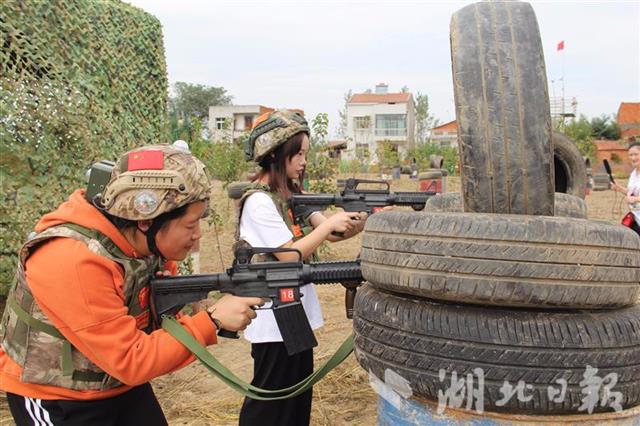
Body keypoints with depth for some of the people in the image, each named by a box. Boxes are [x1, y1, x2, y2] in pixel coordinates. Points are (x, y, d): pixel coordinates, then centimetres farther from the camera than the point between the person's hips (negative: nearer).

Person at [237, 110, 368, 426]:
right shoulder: (258, 201, -19)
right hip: (274, 319, -8)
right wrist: (330, 223, -20)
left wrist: (366, 219, -13)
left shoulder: (291, 194, 8)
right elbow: (289, 255, -24)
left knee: (298, 394, 20)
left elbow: (333, 234, 3)